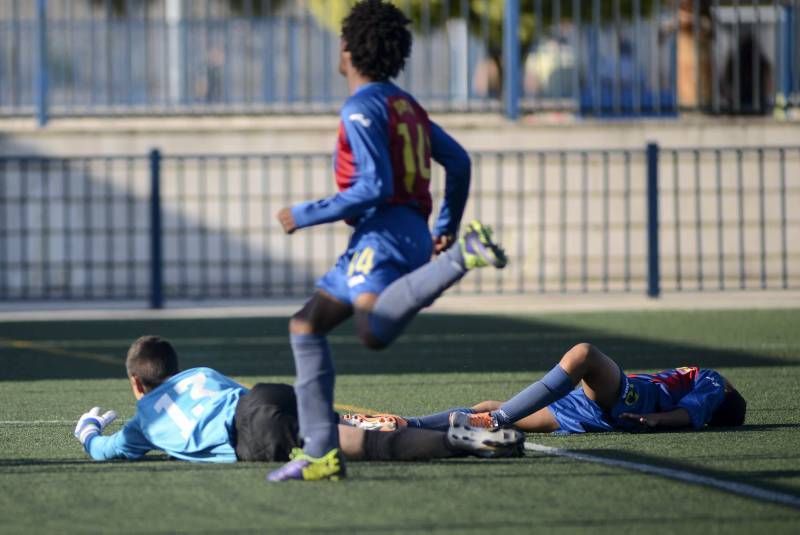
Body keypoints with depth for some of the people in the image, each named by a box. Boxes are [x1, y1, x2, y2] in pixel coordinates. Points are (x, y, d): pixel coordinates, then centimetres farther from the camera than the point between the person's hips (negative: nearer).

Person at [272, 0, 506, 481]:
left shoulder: (362, 109, -6)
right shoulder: (405, 104, 21)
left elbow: (374, 187, -16)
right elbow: (459, 162, 25)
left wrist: (307, 215, -7)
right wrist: (446, 226, 31)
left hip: (385, 234, -10)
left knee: (375, 332, -35)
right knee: (306, 327, 14)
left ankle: (464, 257, -37)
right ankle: (321, 453, 9)